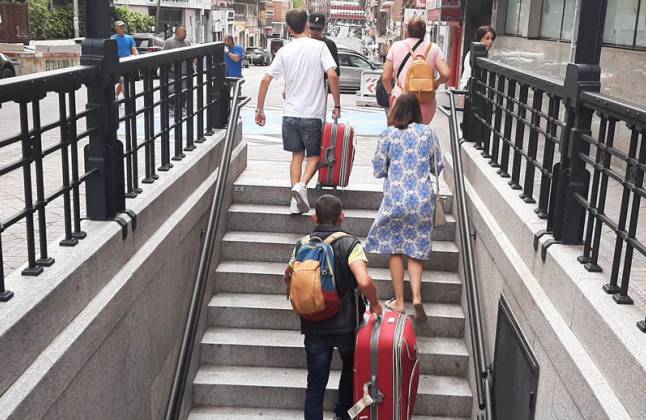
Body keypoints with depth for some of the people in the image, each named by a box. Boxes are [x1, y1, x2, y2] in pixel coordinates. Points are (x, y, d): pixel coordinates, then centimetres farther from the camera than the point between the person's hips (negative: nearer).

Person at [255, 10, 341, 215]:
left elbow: (266, 80, 0)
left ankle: (296, 200, 7)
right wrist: (337, 106, -5)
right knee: (314, 155, 13)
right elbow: (332, 76, -14)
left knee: (297, 155, 15)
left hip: (290, 113, 3)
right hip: (312, 113, -2)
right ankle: (301, 185, -14)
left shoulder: (284, 51, 3)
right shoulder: (319, 46, -4)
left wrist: (260, 109, 9)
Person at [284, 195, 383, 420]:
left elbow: (289, 278, 6)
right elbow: (364, 282, -27)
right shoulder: (350, 244, -14)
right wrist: (375, 304, -9)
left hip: (313, 327, 2)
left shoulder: (302, 244, -2)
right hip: (346, 324, -1)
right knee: (351, 366, 28)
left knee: (315, 386, 8)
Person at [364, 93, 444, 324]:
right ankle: (416, 296, -4)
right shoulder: (428, 132, 0)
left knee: (395, 249, 11)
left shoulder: (388, 135, -5)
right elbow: (438, 166, 7)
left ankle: (399, 301, 13)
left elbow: (378, 170, 0)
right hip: (423, 200, 2)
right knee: (416, 250, 12)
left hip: (396, 200, -2)